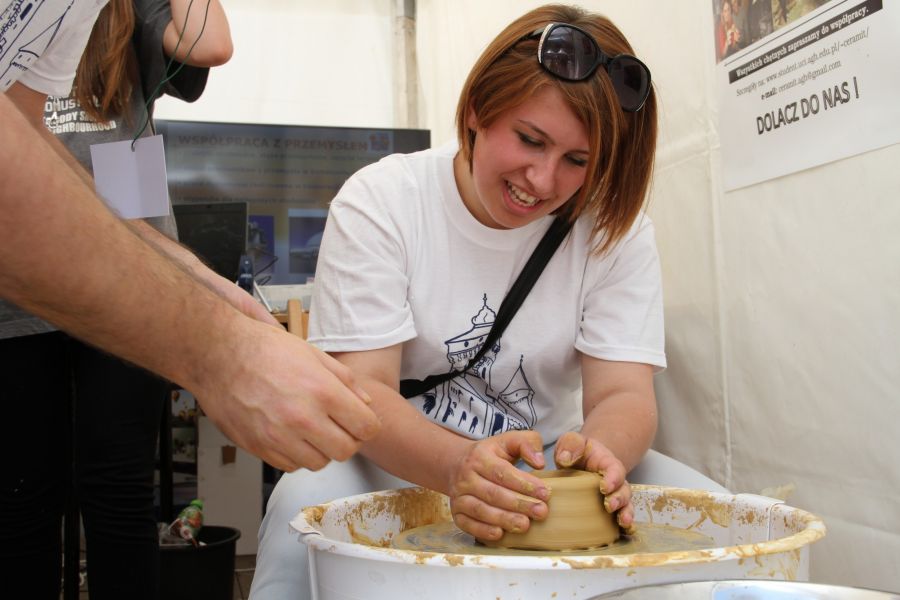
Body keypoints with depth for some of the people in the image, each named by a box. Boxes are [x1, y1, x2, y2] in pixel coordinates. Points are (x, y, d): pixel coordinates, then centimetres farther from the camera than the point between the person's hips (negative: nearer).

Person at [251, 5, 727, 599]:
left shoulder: (616, 226, -6)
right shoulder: (379, 202, -13)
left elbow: (624, 393, -13)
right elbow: (358, 389, -20)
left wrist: (598, 454, -38)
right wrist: (460, 465, -41)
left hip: (545, 465, 3)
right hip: (400, 462, -2)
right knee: (305, 511, -34)